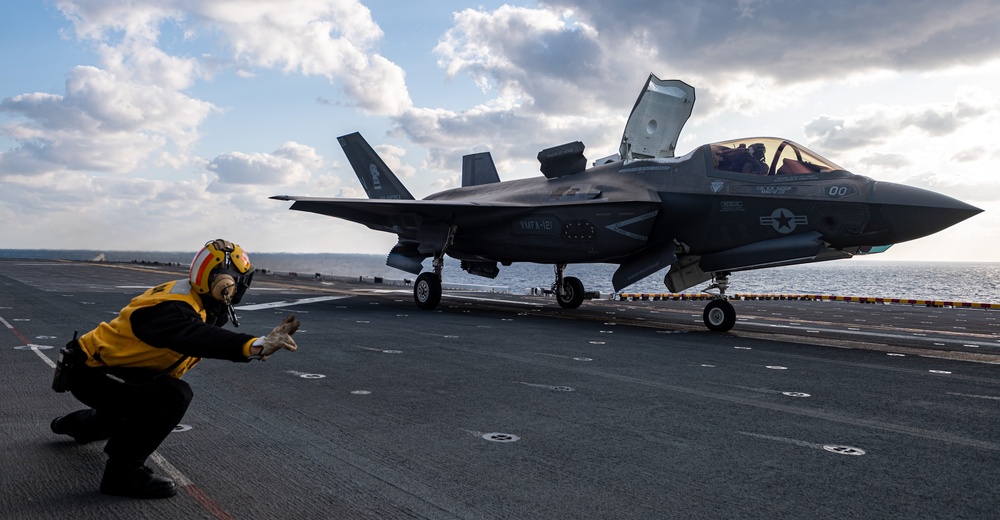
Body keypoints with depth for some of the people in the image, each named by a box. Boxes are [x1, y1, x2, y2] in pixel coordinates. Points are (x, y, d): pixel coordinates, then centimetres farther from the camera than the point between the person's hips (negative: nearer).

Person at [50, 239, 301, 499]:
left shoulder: (198, 302, -1)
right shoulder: (172, 307, -34)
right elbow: (195, 338, -53)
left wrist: (263, 342, -16)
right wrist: (256, 346, -67)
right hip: (90, 372, -10)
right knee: (173, 396, -30)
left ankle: (73, 424, 60)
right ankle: (122, 472, -16)